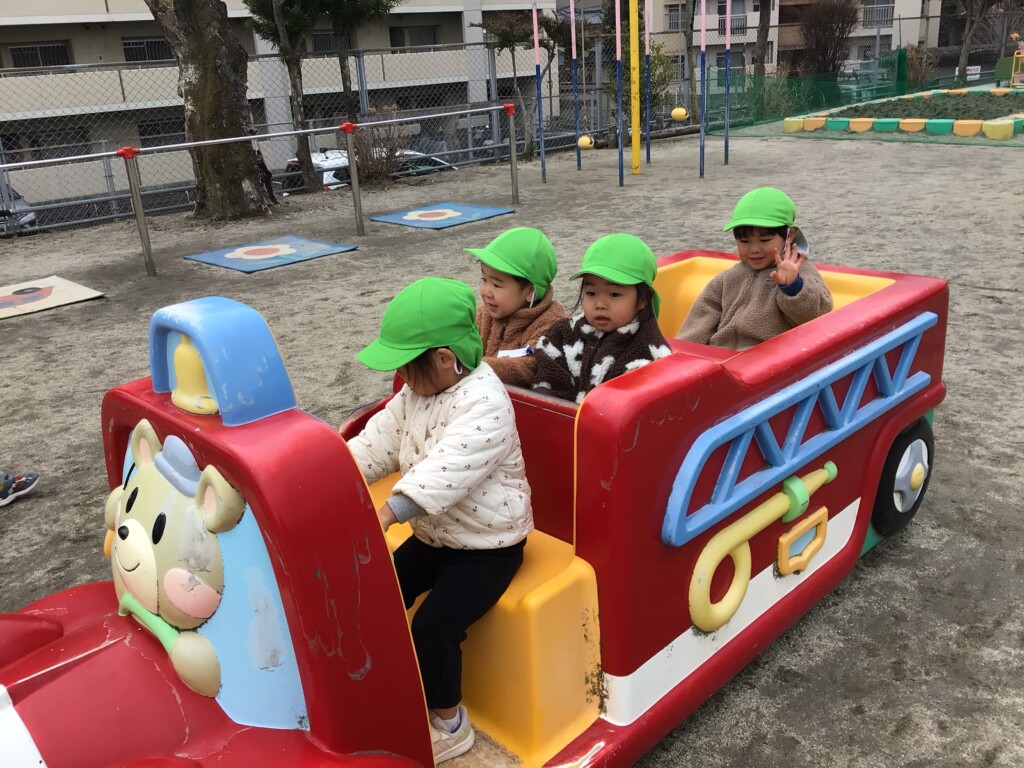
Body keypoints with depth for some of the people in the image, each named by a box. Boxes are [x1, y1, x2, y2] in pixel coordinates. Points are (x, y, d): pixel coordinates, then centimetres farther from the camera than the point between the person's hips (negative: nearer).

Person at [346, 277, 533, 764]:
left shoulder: (485, 404, -29)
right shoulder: (415, 392, 0)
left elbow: (444, 473, -41)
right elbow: (377, 443, 0)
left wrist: (383, 516, -51)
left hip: (487, 547, -8)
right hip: (431, 536, 9)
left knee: (432, 629, -18)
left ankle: (450, 723, 9)